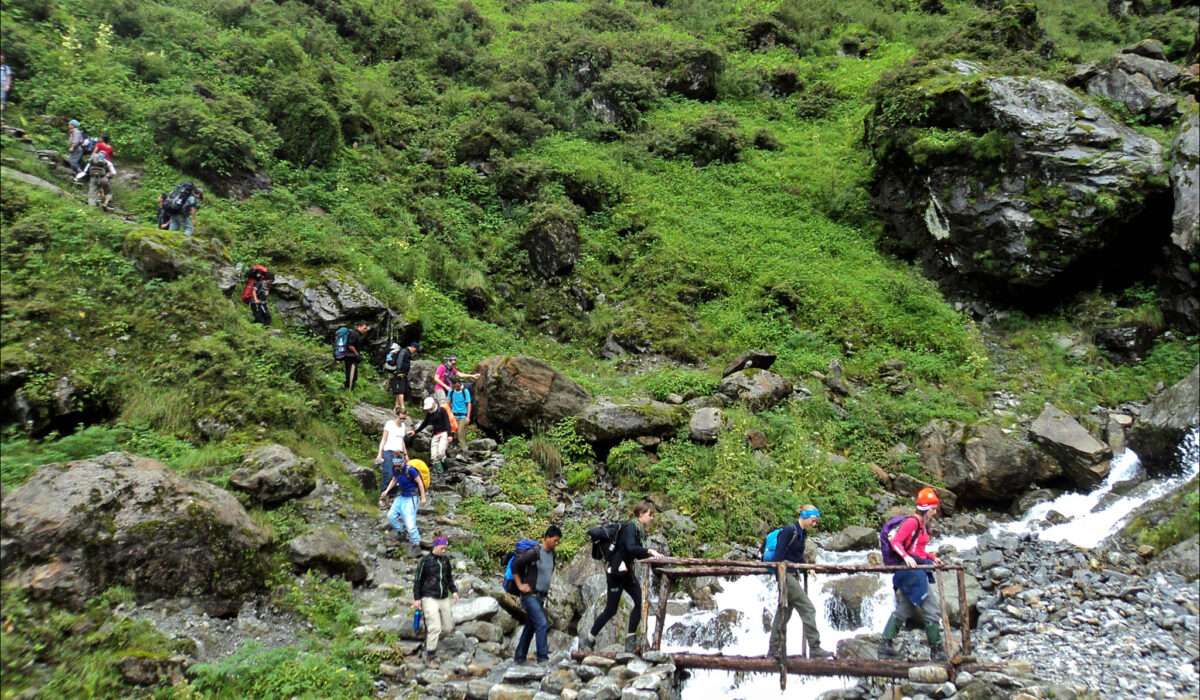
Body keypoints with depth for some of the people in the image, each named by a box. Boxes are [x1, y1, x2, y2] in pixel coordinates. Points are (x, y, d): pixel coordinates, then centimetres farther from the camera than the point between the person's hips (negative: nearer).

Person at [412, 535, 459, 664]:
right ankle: (429, 657, -1)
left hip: (444, 599, 6)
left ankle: (431, 640, 31)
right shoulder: (425, 560, -8)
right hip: (430, 599, -6)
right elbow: (417, 580, -5)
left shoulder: (446, 560, 7)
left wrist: (454, 591, 6)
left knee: (448, 628, 6)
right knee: (435, 628, -12)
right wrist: (417, 598, -8)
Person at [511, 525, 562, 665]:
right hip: (530, 595, -8)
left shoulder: (552, 554, 7)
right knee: (542, 624, -15)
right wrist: (520, 585, -15)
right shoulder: (534, 552, -18)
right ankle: (543, 657, -12)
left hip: (541, 596, 8)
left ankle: (519, 657, 23)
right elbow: (515, 565, -18)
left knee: (530, 626, 13)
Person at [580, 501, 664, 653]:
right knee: (611, 609, -3)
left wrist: (651, 554, 1)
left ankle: (631, 638, 0)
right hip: (615, 571, -9)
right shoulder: (630, 527, -17)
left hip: (626, 571, 9)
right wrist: (649, 551, -34)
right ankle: (587, 639, 13)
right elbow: (630, 548, -32)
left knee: (640, 601, -8)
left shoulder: (638, 529, 10)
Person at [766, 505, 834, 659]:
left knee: (784, 613, 11)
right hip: (786, 575, -10)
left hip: (793, 575, 10)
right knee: (808, 610, -8)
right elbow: (780, 554, -18)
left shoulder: (803, 534, 14)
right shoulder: (790, 530, -14)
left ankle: (773, 651, 15)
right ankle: (815, 650, -5)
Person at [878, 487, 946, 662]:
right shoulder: (912, 522, -13)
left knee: (903, 610, 12)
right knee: (931, 609, -4)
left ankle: (885, 645, 13)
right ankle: (937, 651, 2)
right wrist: (906, 557, -34)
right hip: (910, 569, -10)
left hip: (915, 569, 10)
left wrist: (932, 557, 11)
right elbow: (895, 542, -21)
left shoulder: (923, 525, 17)